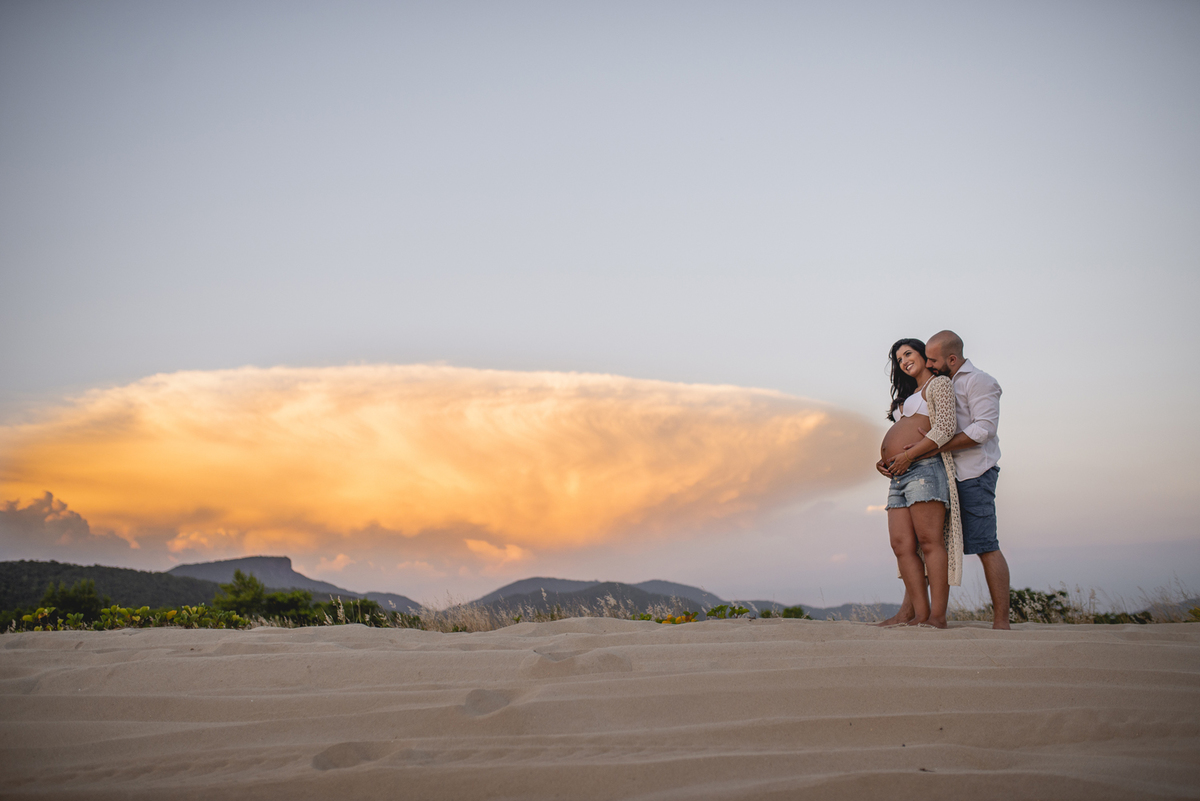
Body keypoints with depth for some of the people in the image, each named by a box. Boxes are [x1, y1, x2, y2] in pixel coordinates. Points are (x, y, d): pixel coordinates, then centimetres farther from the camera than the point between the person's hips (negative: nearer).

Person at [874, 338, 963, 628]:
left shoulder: (939, 384, 4)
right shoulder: (908, 395, 30)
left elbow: (945, 428, -11)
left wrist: (907, 456, -14)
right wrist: (886, 460, 13)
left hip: (924, 470, -9)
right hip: (900, 476, 9)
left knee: (930, 541, -12)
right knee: (902, 545, -2)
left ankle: (937, 616, -13)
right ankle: (920, 614, -4)